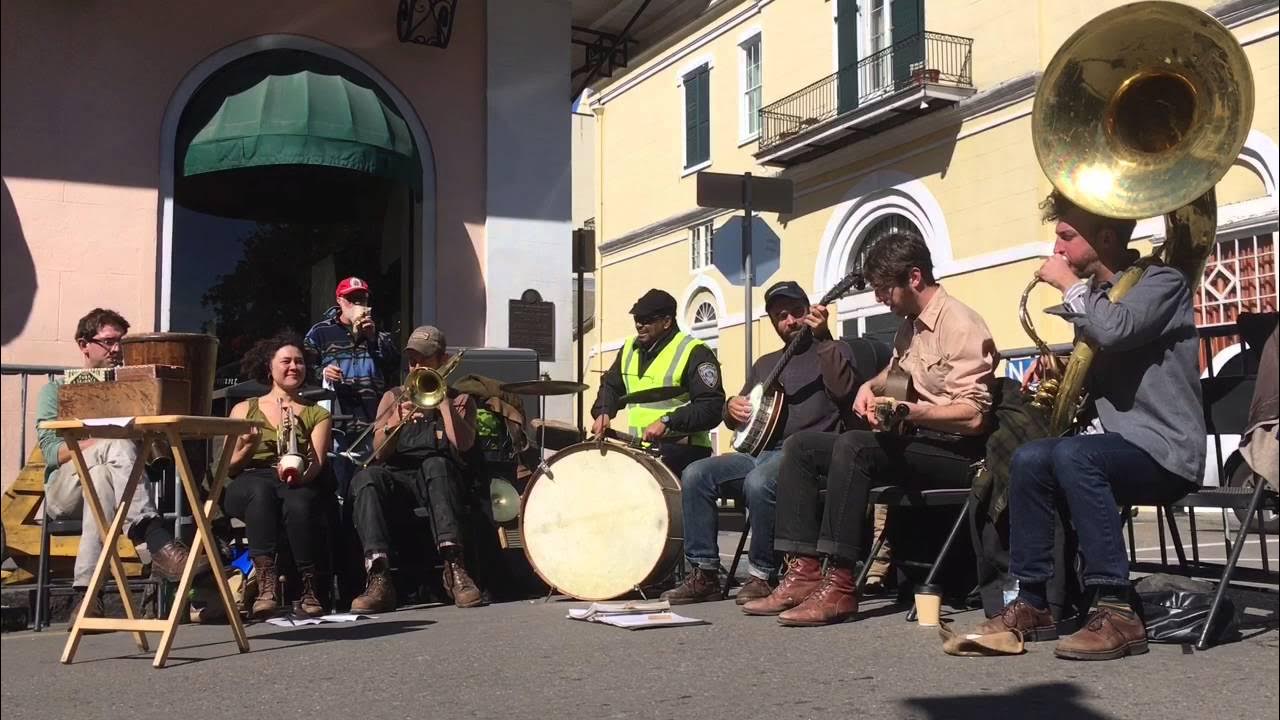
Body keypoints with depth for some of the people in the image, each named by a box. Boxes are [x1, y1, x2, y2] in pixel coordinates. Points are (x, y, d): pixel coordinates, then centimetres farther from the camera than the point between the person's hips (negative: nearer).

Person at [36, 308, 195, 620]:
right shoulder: (56, 389, 15)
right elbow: (51, 451, -2)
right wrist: (103, 441, -17)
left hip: (106, 490, 2)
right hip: (63, 493, -2)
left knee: (103, 473, -36)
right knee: (116, 446, -33)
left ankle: (87, 590, -45)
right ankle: (158, 545, -54)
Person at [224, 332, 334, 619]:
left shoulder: (317, 414, 20)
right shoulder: (245, 410, 19)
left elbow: (316, 463, 2)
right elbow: (229, 468, 11)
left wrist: (299, 474, -22)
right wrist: (248, 449, -11)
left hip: (300, 487, 0)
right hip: (249, 485, 0)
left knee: (298, 502, -38)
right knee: (262, 490, -38)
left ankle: (310, 589, -32)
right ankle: (266, 585, -46)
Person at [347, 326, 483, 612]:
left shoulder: (460, 400, 17)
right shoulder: (393, 398, 21)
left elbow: (463, 444, -4)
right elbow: (380, 452, 4)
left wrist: (442, 400, -5)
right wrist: (394, 424, -16)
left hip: (439, 481, -1)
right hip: (397, 479, 1)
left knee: (436, 462, -36)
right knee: (365, 477, -32)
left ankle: (454, 568, -47)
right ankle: (379, 579, -46)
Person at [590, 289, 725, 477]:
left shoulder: (694, 353, -10)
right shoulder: (630, 348, 13)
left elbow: (711, 407, -18)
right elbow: (611, 386, 25)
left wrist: (668, 422, -25)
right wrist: (603, 413, 4)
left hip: (682, 448, -7)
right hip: (639, 448, 8)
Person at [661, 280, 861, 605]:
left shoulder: (832, 351, 6)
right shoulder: (765, 364, 25)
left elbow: (844, 393, -17)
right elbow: (735, 419, 27)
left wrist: (824, 338, -21)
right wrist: (732, 408, 3)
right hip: (761, 450, 7)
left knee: (758, 482, -36)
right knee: (695, 474, -14)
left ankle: (763, 576, -18)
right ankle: (704, 574, -9)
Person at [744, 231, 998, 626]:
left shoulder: (959, 324, -14)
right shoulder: (909, 325, 15)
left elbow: (973, 415, -22)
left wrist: (908, 411, -33)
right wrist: (871, 385, 14)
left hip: (952, 452, -10)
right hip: (908, 441, 10)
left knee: (854, 445, -34)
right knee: (799, 447, -1)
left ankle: (840, 586, -34)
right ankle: (803, 573, -12)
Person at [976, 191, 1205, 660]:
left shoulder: (1160, 282, -7)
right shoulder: (1093, 296, 16)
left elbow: (1114, 330, -29)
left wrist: (1069, 285, -13)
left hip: (1167, 451, -8)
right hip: (1119, 443, 8)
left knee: (1073, 454, -32)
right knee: (1029, 459, -11)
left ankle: (1116, 612, -31)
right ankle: (1032, 603, -6)